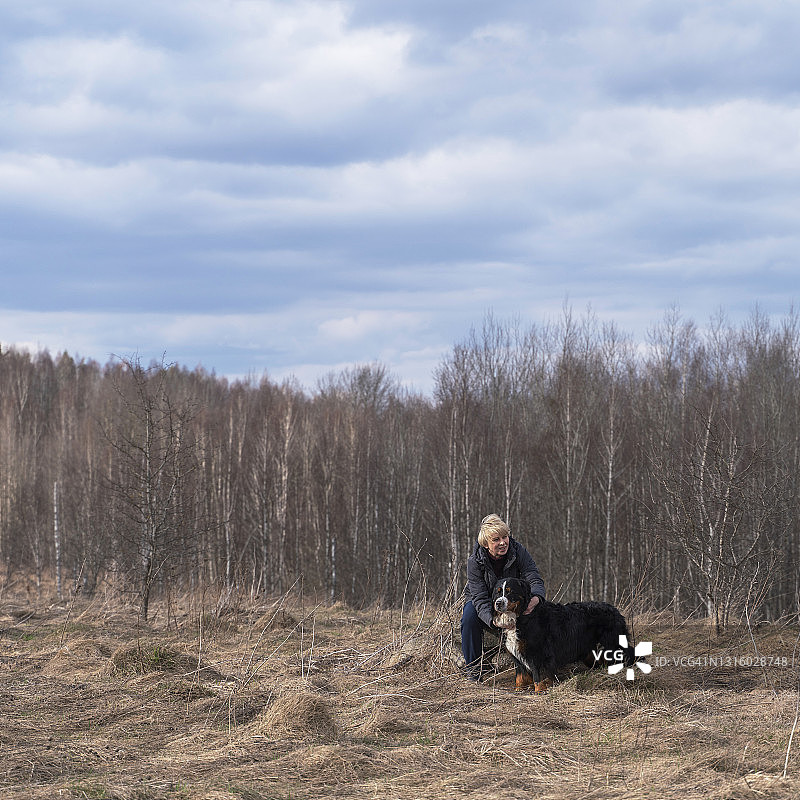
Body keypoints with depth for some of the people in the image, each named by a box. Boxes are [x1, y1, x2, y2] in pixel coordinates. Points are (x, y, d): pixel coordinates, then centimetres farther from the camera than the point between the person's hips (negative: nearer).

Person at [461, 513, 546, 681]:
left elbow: (535, 580, -26)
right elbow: (480, 598, -30)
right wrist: (495, 621, -51)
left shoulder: (518, 552, -19)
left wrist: (536, 598, -52)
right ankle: (474, 667, -17)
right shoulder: (475, 562, -24)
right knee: (470, 615, -34)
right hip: (485, 608, -1)